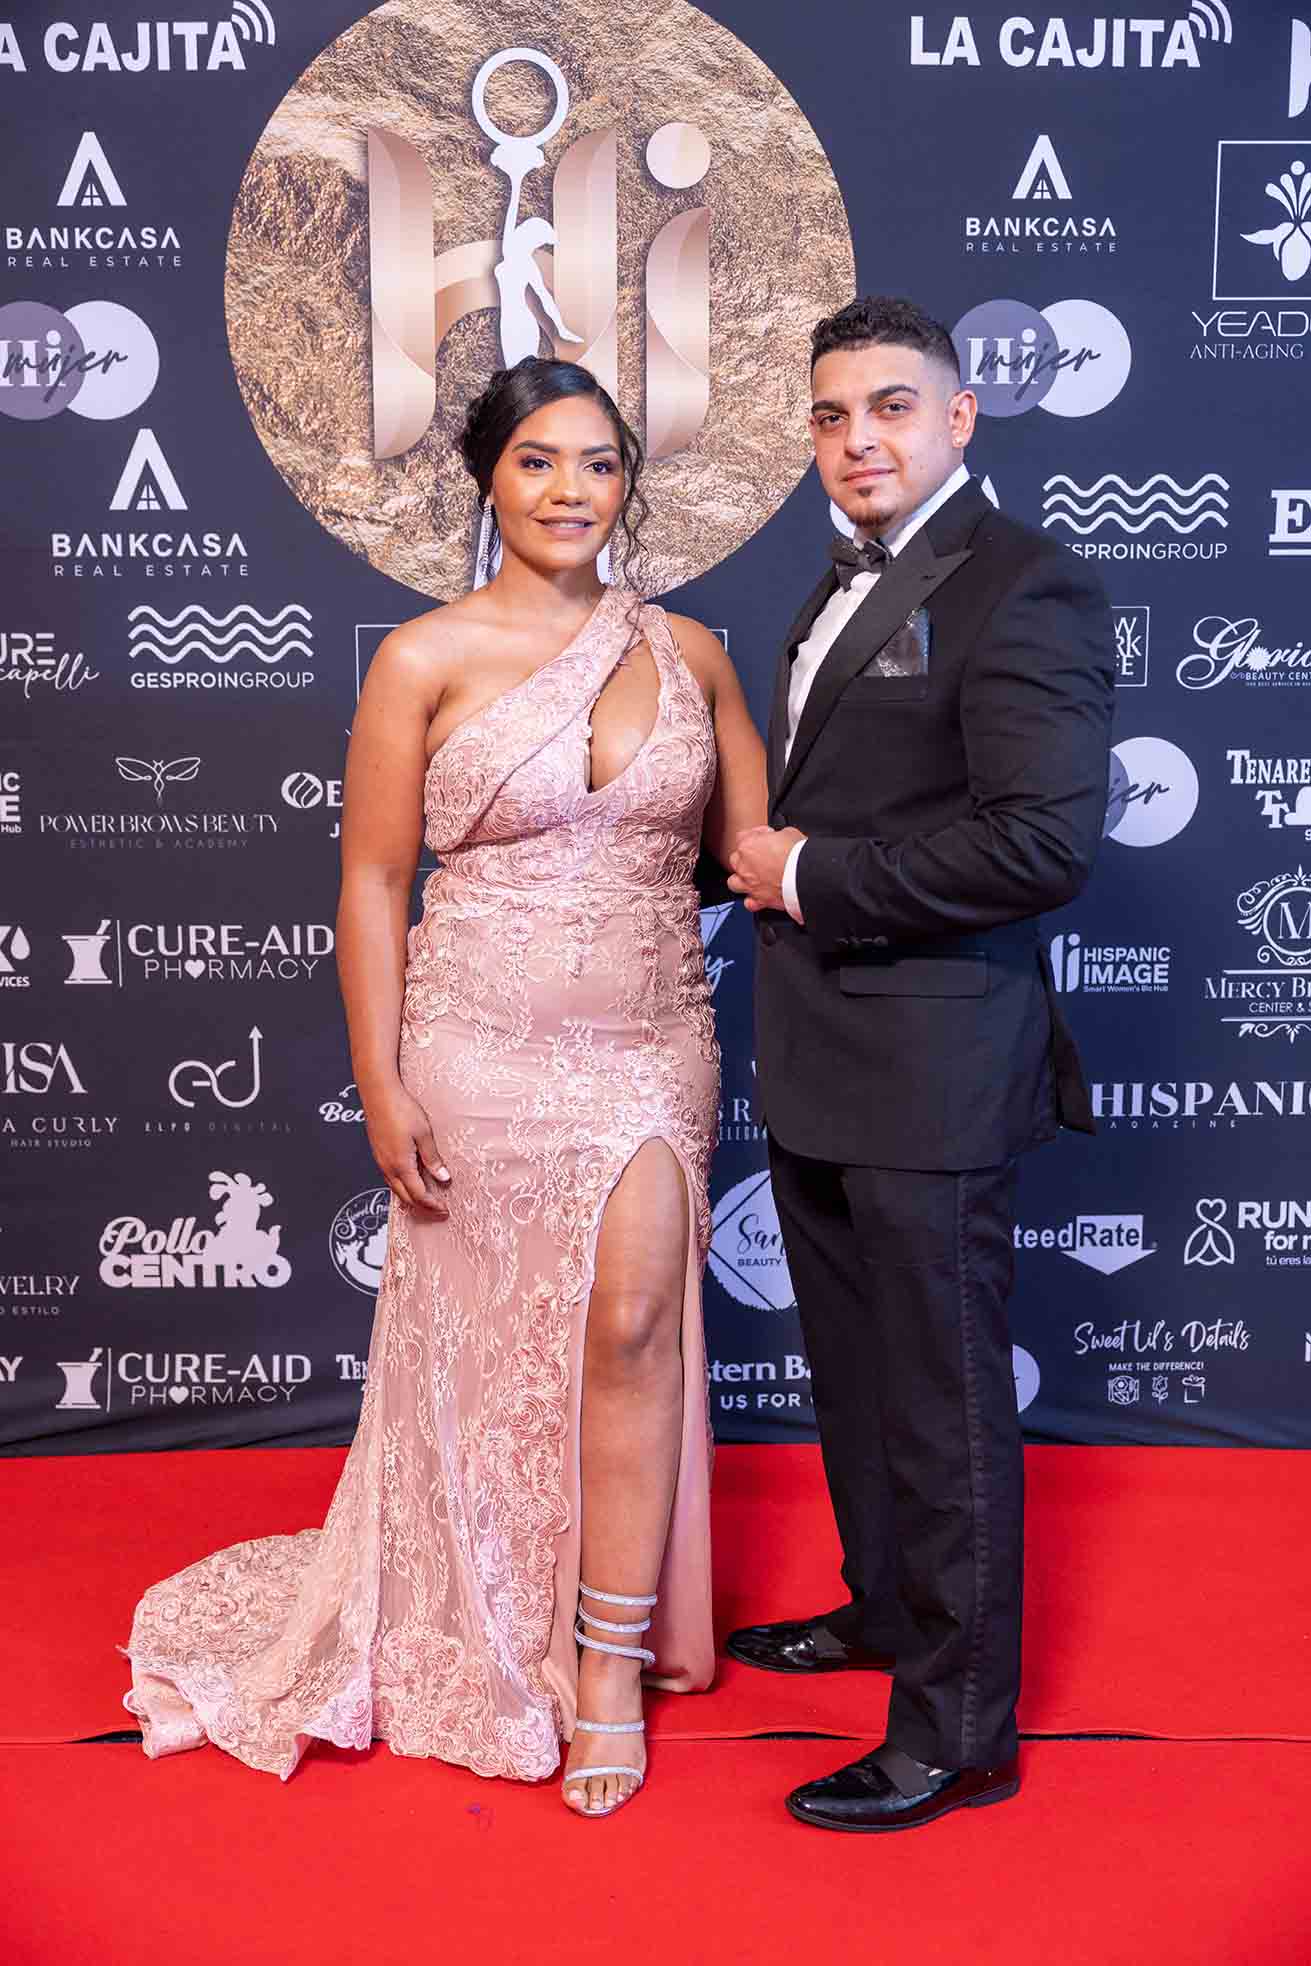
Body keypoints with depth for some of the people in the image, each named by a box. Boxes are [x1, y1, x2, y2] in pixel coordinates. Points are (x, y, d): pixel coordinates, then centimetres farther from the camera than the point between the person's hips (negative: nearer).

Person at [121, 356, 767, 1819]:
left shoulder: (685, 648, 5)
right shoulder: (425, 659, -5)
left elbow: (756, 841, 9)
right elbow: (371, 886, -4)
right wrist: (381, 1086, -8)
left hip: (652, 1050, 2)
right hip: (484, 1049, -2)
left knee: (631, 1328, -4)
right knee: (488, 1343, 10)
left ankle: (609, 1664, 14)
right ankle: (486, 1638, 35)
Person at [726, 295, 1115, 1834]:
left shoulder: (1022, 591, -14)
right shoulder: (847, 584, 15)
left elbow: (1043, 839, -24)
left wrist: (811, 879, -18)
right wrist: (770, 860, 8)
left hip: (925, 1070, -9)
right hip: (819, 1064, 9)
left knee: (941, 1400, 3)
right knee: (855, 1373, 22)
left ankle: (957, 1730, 18)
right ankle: (886, 1610, 42)